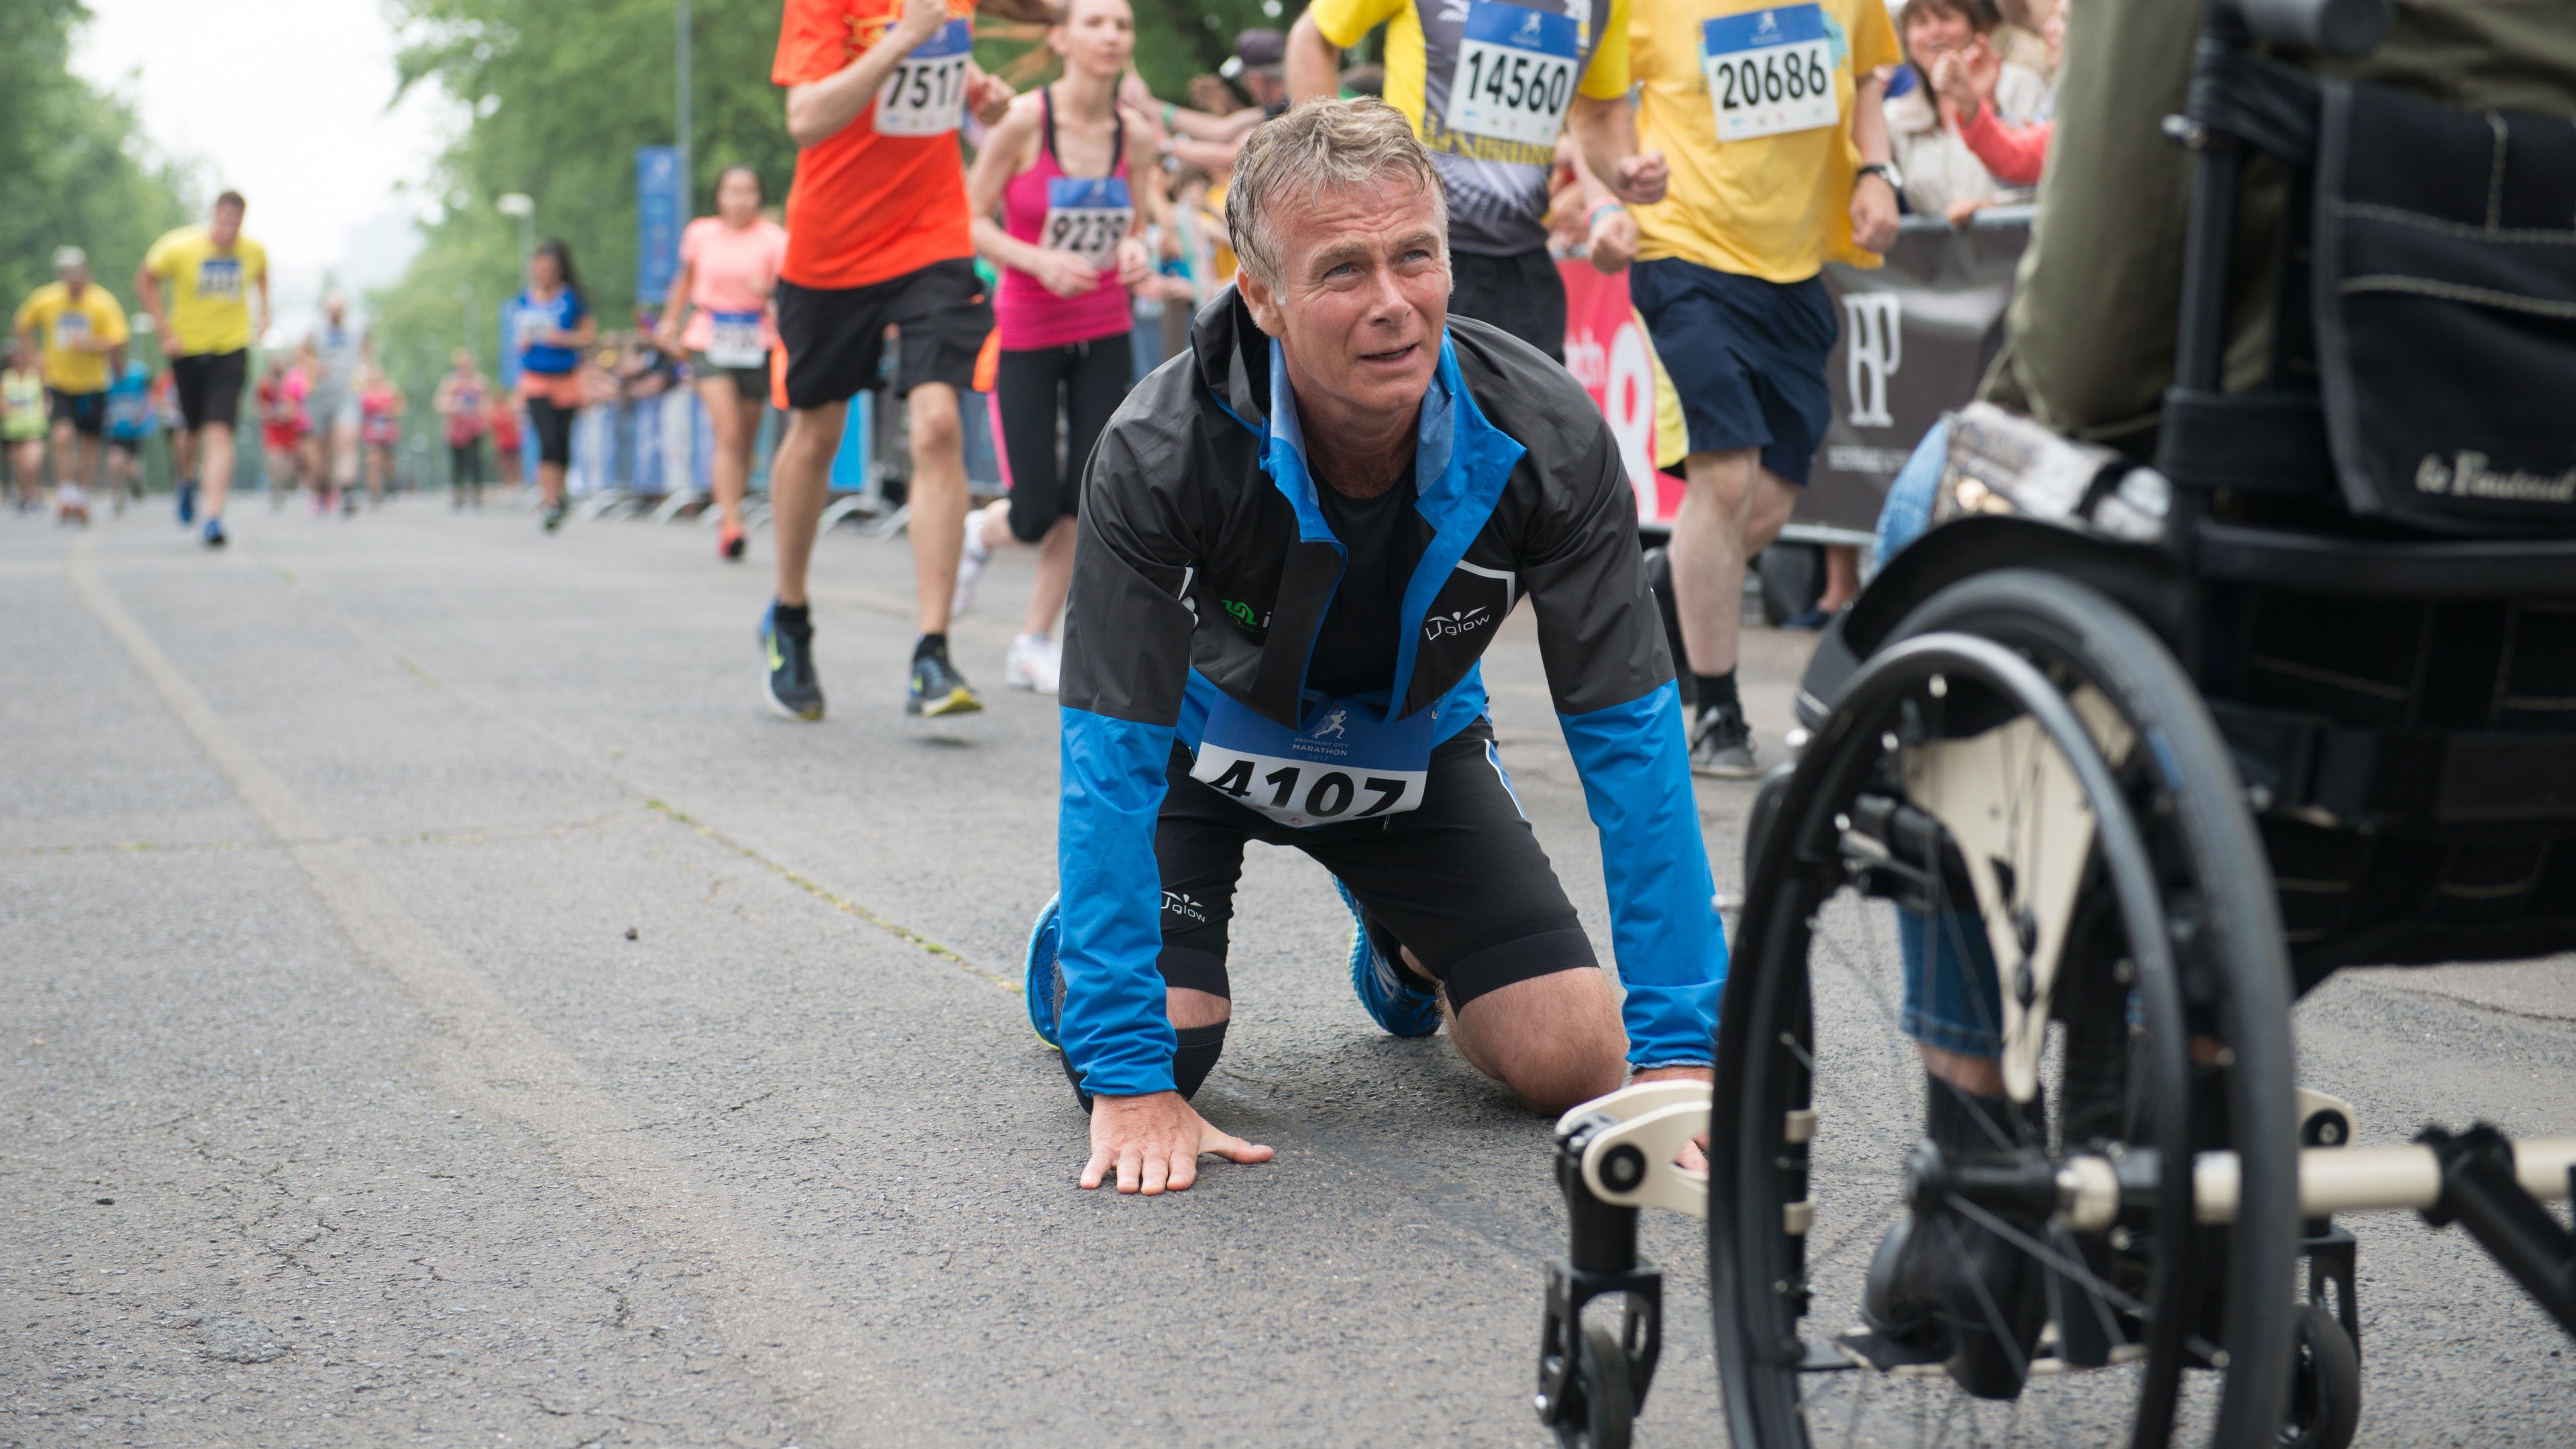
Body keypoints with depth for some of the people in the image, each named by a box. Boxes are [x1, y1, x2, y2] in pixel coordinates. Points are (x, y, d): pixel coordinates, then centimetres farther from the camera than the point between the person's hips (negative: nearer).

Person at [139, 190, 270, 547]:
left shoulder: (254, 251, -5)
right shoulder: (180, 247, -13)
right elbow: (146, 280, 0)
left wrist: (264, 314, 8)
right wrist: (165, 332, -5)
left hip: (231, 349, 0)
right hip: (188, 349, 0)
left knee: (219, 433, -14)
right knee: (193, 428, 14)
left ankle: (214, 518, -17)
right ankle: (187, 479, 49)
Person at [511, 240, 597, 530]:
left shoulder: (572, 299, -4)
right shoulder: (526, 300, 5)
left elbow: (590, 334, 0)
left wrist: (563, 338, -15)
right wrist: (524, 341, -5)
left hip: (566, 378, 0)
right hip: (535, 380, 0)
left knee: (563, 441, 9)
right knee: (547, 442, -14)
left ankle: (559, 494, 32)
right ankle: (551, 506, -16)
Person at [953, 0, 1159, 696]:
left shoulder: (1135, 135, -1)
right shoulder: (1023, 121, -14)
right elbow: (969, 220, -8)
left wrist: (1136, 253, -12)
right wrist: (1039, 260, -23)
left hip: (1106, 332, 4)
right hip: (1026, 331, -4)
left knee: (1087, 496, -4)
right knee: (1036, 513, -5)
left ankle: (1035, 645, 10)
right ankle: (980, 534, 33)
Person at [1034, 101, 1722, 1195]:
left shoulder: (1547, 439, -30)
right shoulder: (1160, 455, -35)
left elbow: (1630, 735, -25)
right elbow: (1116, 757, -34)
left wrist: (1681, 1052, -29)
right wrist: (1129, 1085, -39)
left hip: (1410, 747, 2)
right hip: (1205, 740, -2)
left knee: (1573, 1063, -9)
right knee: (1161, 1047, -21)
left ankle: (1404, 947, 27)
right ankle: (1081, 937, 18)